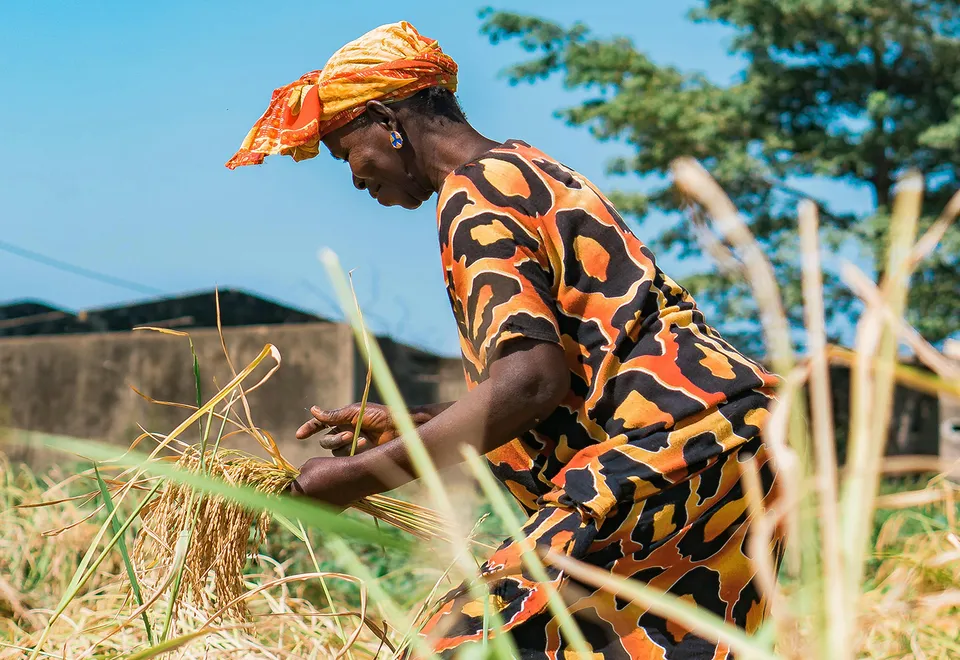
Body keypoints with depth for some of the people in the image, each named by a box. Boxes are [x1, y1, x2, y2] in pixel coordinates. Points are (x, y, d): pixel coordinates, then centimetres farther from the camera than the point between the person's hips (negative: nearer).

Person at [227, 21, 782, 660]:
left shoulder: (471, 194, -7)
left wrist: (363, 474, -15)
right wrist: (402, 426, 27)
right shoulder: (527, 170, 23)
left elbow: (531, 380, -22)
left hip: (675, 441, -11)